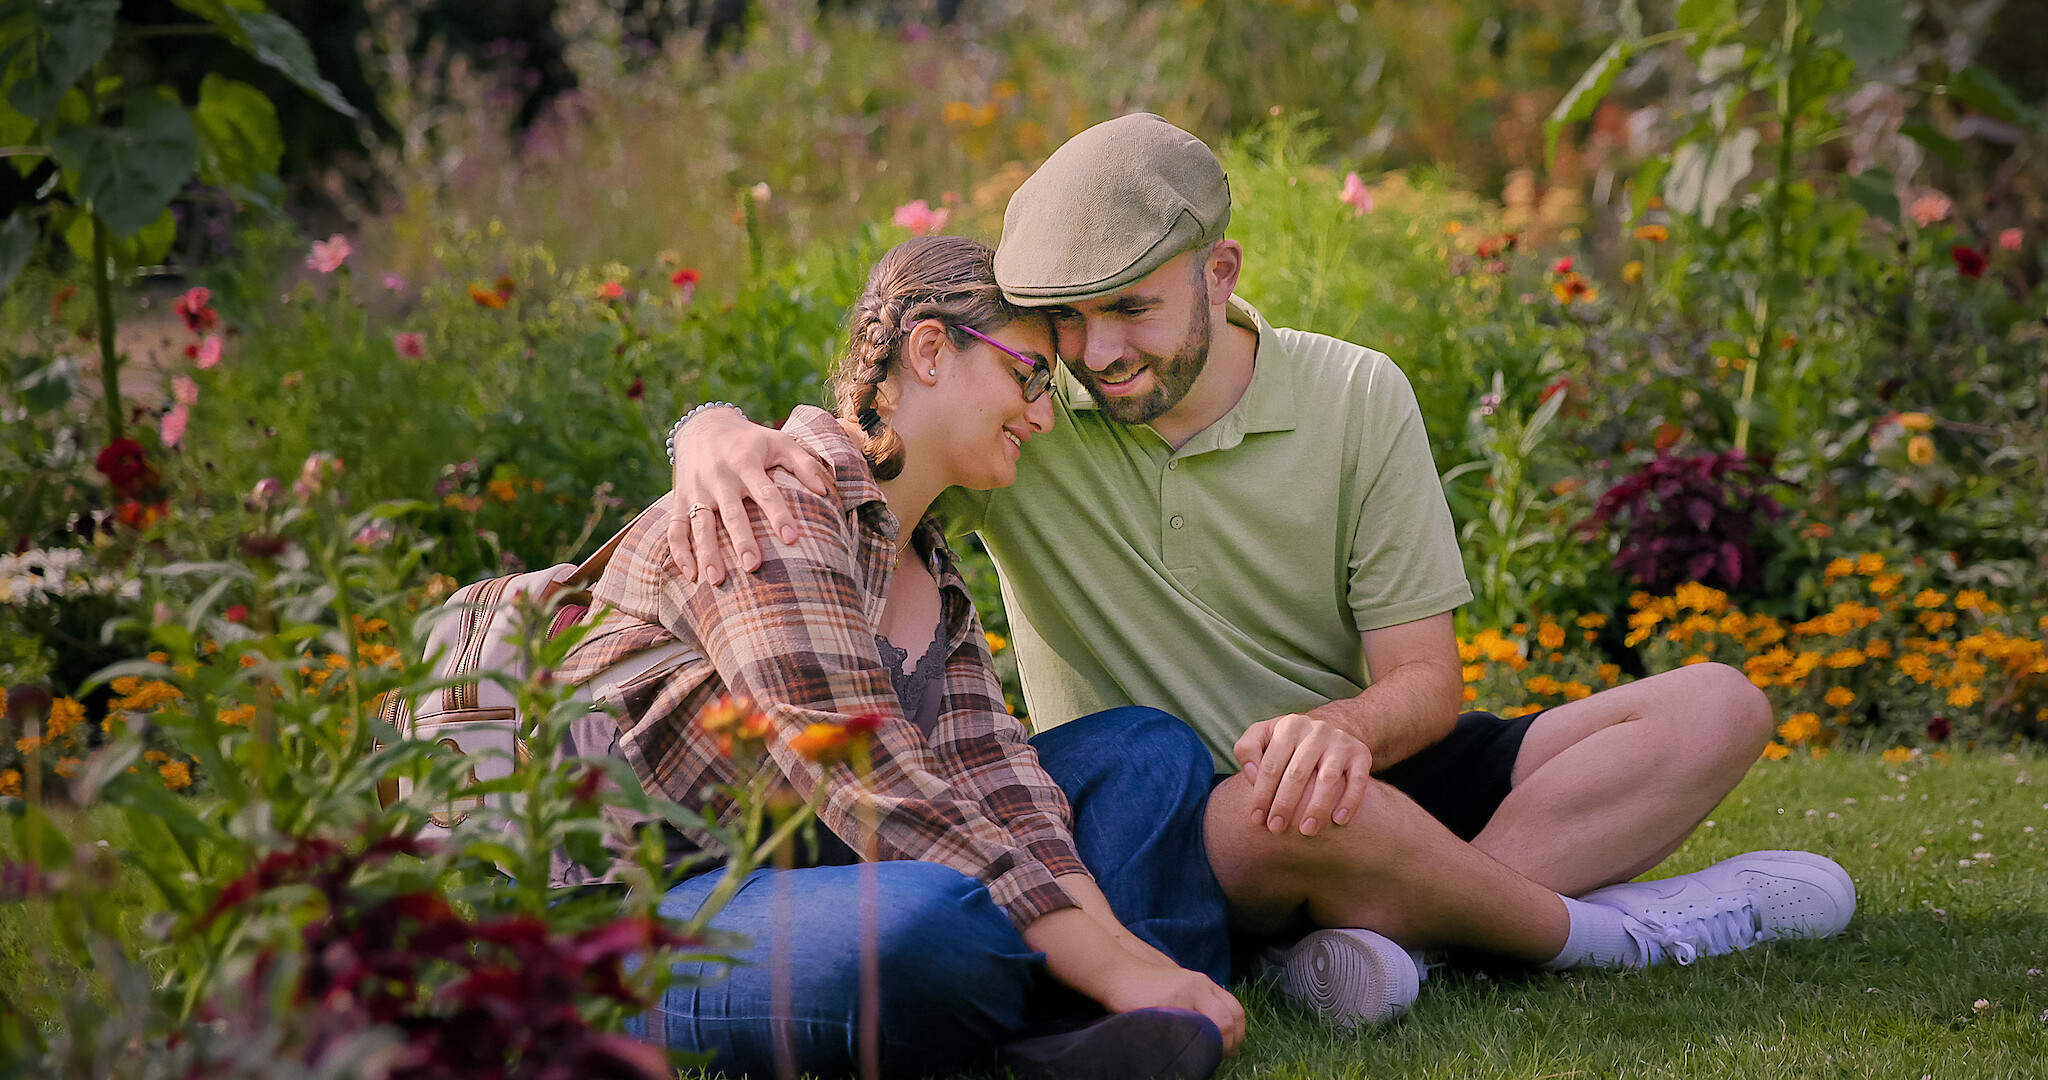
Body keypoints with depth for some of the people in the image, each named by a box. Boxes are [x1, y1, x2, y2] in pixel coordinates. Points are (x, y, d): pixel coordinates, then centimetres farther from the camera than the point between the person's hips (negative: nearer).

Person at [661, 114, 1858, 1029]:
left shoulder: (1356, 398, -4)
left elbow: (1425, 680, -6)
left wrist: (1341, 726, -30)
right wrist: (718, 433, -37)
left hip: (1367, 768, 4)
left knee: (1716, 706, -13)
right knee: (1291, 815, -41)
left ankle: (1383, 927, -32)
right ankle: (1608, 930, -17)